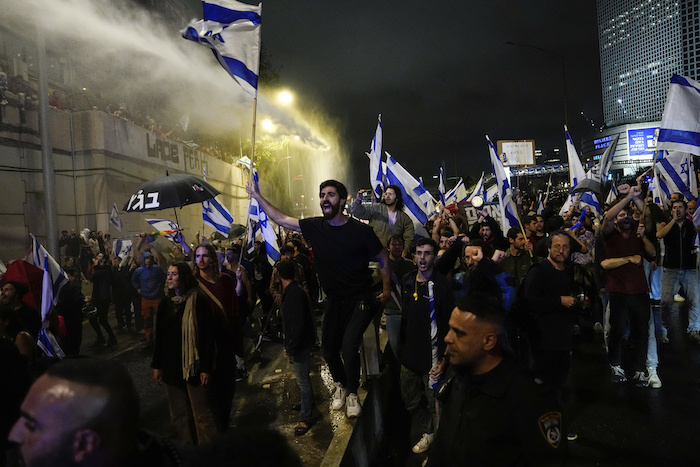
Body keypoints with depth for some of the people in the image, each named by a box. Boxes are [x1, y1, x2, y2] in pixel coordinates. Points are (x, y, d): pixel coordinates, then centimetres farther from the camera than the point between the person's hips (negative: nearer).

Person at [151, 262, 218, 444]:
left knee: (202, 414, -1)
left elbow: (208, 336, -12)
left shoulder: (198, 301, -11)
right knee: (178, 414, 13)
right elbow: (159, 336, 14)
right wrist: (156, 365, 11)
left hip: (193, 366, -6)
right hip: (171, 366, 6)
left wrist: (206, 368, -15)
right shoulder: (165, 303, 8)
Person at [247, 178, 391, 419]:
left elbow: (383, 258, -2)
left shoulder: (361, 230, -14)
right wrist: (257, 195, 3)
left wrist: (387, 289, -3)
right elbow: (280, 218, 4)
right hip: (334, 300, 5)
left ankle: (352, 393, 11)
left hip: (360, 299, -4)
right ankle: (341, 384, 37)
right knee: (328, 348, 7)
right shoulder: (315, 227, -3)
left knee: (349, 346, -17)